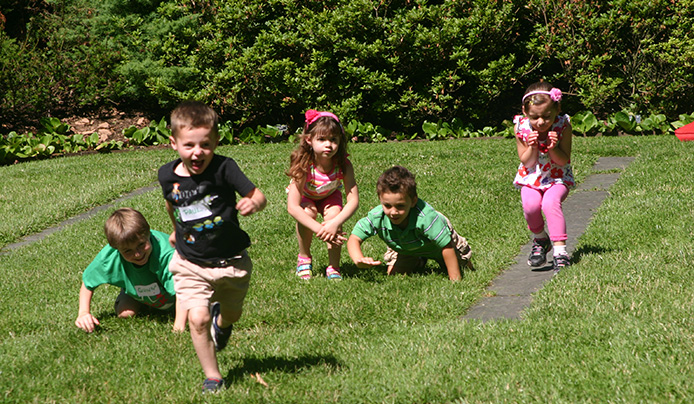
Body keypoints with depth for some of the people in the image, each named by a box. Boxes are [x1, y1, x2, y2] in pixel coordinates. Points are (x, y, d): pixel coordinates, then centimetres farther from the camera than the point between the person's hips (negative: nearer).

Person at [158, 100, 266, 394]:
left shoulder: (223, 168, -21)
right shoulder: (168, 175, -9)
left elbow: (257, 195, -23)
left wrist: (254, 203, -46)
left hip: (231, 261, -1)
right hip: (191, 264, 1)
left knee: (232, 314, 20)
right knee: (197, 318, -15)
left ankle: (221, 319, 59)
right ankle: (212, 376, 4)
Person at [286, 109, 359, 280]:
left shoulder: (344, 165, -32)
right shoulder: (303, 165, -38)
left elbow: (353, 200, -33)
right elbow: (292, 207, -41)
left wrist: (335, 223, -50)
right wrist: (319, 230, -49)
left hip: (329, 196, 1)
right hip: (304, 197, -1)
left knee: (334, 213, -29)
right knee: (308, 212, -32)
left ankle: (333, 268, -15)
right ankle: (304, 259, -7)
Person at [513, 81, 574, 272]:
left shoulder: (563, 126, -16)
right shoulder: (521, 127, -12)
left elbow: (563, 161, -13)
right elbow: (526, 162, -7)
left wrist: (553, 148, -31)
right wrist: (532, 147, -26)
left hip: (557, 178, -2)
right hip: (531, 179, 2)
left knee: (550, 203, -31)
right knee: (530, 204, -27)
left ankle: (560, 250, -23)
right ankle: (540, 240, 3)